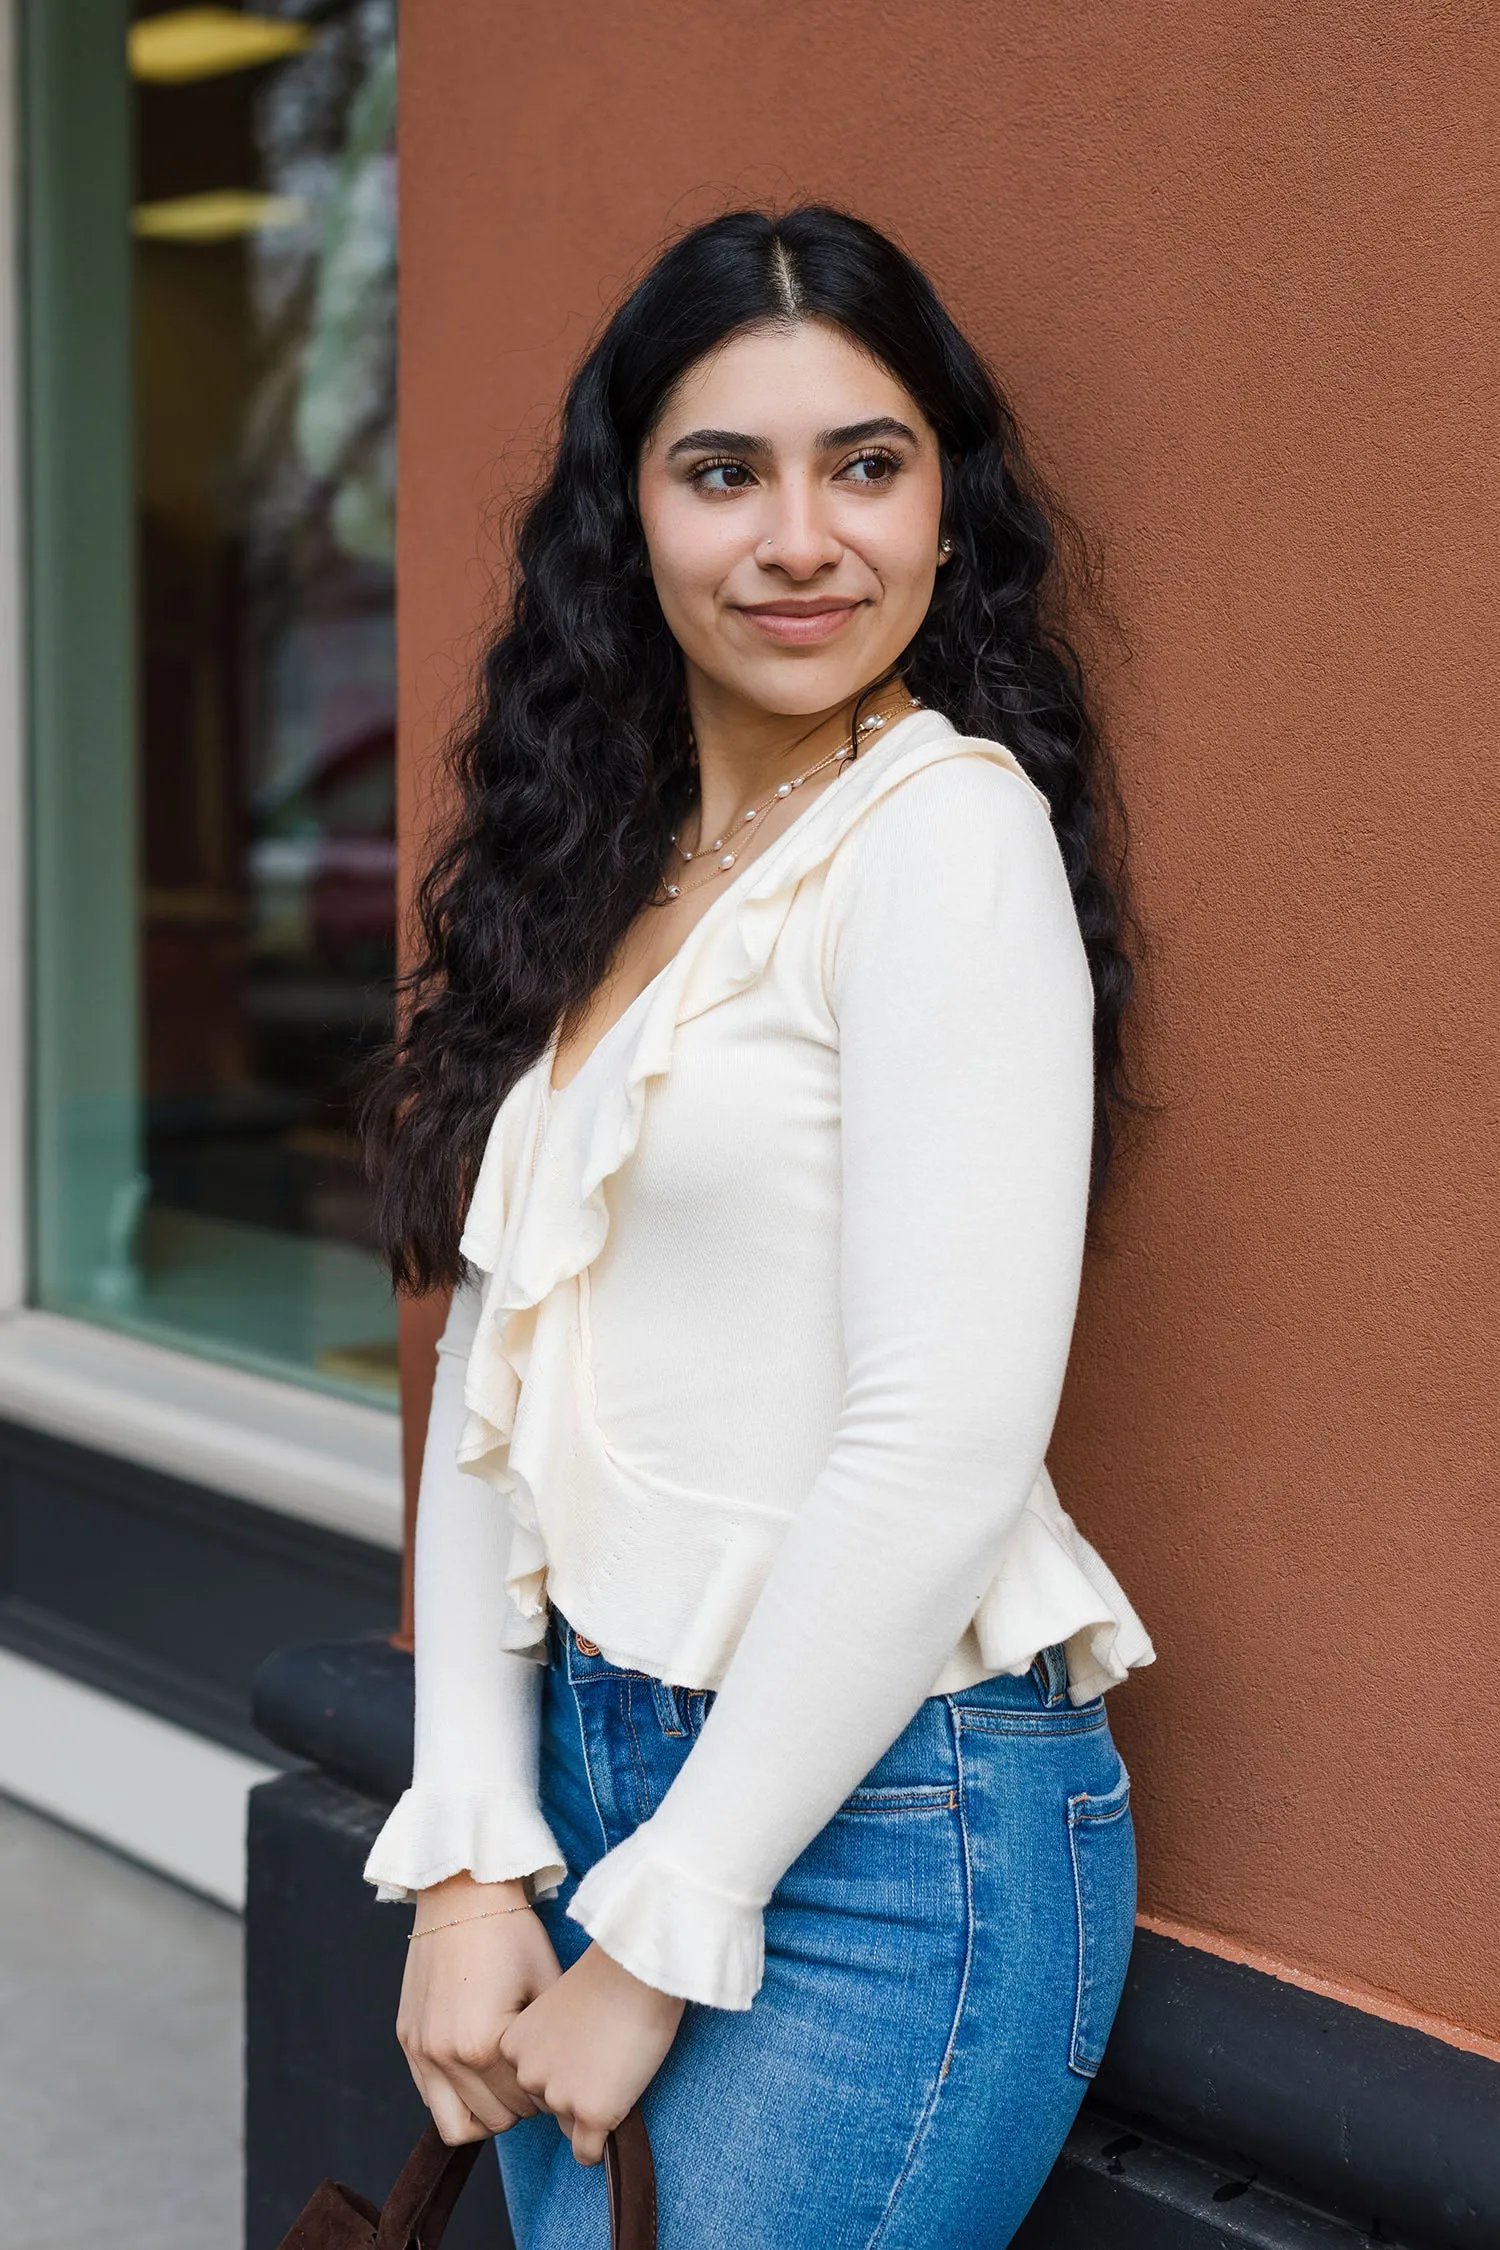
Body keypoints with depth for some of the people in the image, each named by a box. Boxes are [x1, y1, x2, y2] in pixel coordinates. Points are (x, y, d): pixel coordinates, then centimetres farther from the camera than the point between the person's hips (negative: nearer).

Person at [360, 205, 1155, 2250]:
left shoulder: (951, 829, -13)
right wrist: (469, 1860, -1)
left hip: (882, 1823, -7)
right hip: (586, 1768, 7)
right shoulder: (595, 871, 10)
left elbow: (944, 1448, -19)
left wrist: (659, 1937, -13)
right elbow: (497, 1370, 6)